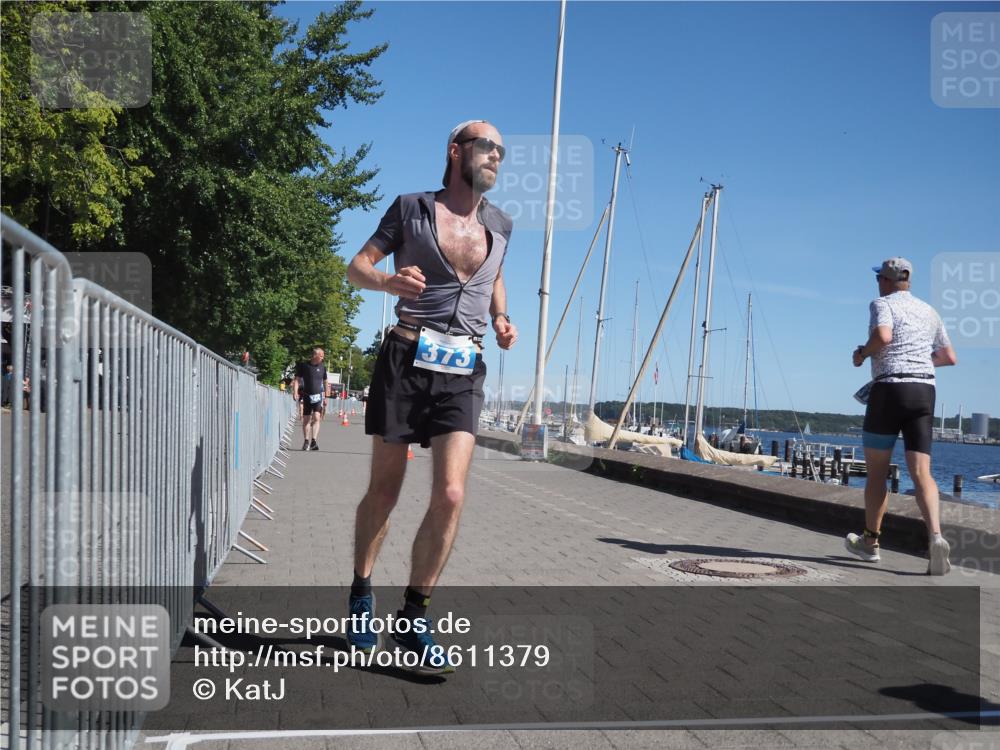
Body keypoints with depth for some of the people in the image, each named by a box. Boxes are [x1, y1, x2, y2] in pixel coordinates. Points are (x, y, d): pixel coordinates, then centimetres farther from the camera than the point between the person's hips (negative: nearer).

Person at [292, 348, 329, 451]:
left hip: (318, 396, 0)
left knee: (316, 418, -15)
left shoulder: (322, 367, 5)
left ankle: (313, 441, -19)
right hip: (307, 396, 0)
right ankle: (306, 441, 17)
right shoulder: (304, 366, -2)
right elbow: (297, 379, -1)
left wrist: (325, 397, 15)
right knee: (306, 419, 5)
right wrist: (295, 392, -14)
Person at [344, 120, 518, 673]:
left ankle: (413, 617, 3)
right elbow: (357, 267, 4)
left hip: (463, 373, 2)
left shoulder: (500, 225, 15)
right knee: (384, 493, 6)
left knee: (450, 495, -13)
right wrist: (388, 281, -19)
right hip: (406, 359, -2)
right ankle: (361, 596, 29)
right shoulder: (411, 208, 5)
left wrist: (501, 318, 12)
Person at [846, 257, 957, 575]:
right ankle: (936, 535, -26)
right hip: (924, 391, 5)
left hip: (888, 389, -4)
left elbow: (883, 335, -21)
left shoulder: (883, 304, 0)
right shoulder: (929, 311, 19)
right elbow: (950, 357, 23)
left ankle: (870, 542, 19)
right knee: (921, 472, -3)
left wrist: (862, 353, -3)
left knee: (876, 471, 9)